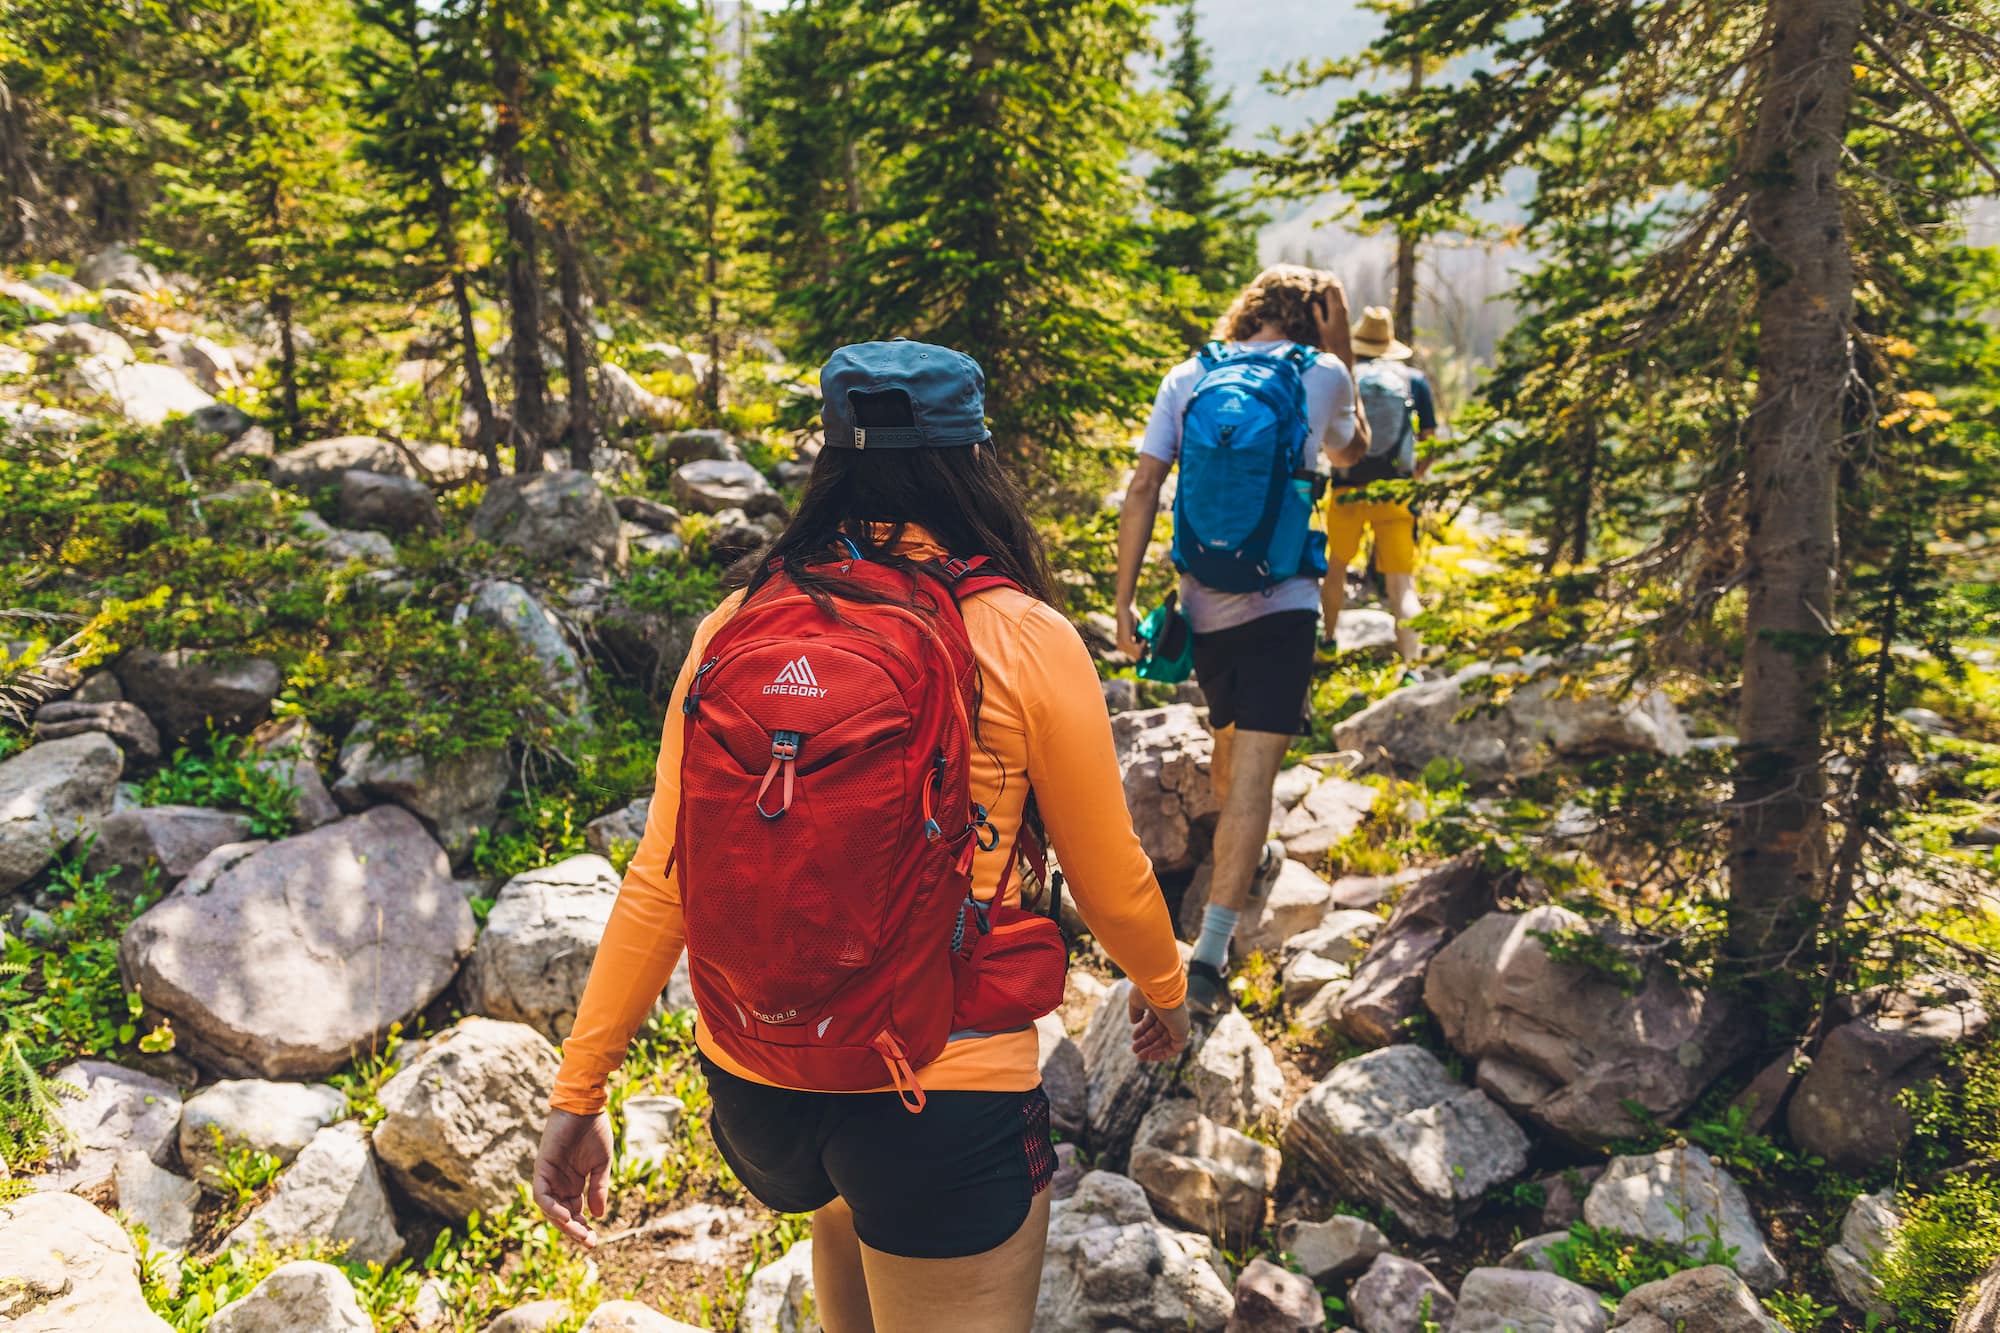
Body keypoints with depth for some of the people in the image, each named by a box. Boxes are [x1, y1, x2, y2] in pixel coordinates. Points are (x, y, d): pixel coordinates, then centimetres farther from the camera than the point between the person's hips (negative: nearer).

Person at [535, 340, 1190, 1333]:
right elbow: (1111, 887, -2)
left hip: (753, 1082, 5)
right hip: (948, 1092, -4)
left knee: (844, 1205, 36)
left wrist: (579, 1091, 7)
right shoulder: (1024, 642, -12)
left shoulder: (737, 628, -5)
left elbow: (661, 883, -4)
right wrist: (1165, 987, 19)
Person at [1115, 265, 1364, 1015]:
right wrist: (1340, 347, 21)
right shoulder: (1322, 373, 2)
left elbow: (1142, 491, -1)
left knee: (1228, 742, 25)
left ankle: (1248, 861, 50)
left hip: (1203, 604, 4)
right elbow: (1348, 449, 24)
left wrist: (1125, 601, 1)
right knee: (1252, 772, -7)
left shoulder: (1188, 378, 6)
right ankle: (1210, 956, -14)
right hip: (1280, 601, -4)